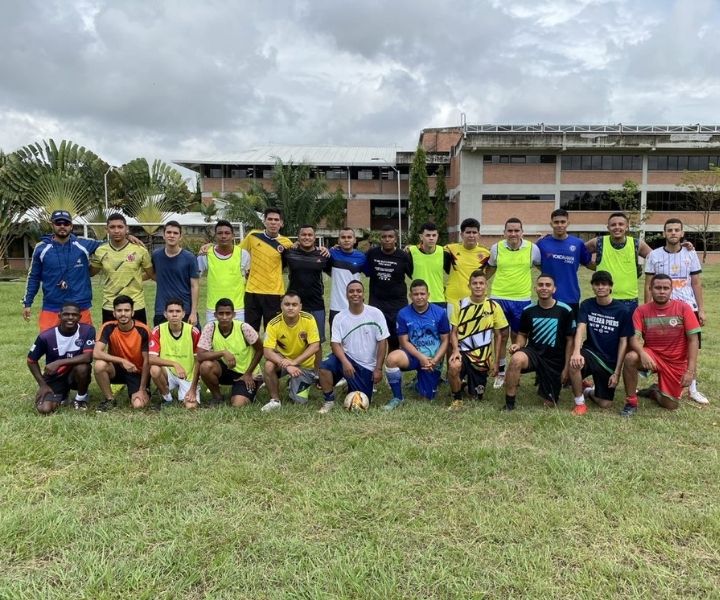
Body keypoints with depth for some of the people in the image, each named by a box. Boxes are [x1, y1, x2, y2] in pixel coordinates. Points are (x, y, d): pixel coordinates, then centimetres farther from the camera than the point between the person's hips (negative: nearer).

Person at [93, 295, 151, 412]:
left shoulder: (142, 330, -18)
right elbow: (96, 353, -25)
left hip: (137, 372, -2)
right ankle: (110, 400, -8)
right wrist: (122, 361, -33)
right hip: (117, 369, 2)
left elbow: (147, 361, -13)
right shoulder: (108, 327, -16)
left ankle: (144, 393, 14)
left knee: (138, 405, -24)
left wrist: (142, 390, -16)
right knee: (99, 365, -31)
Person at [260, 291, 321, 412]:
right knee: (269, 365, -33)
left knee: (300, 401, -8)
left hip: (304, 363, 0)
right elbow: (267, 351, -24)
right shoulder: (274, 324, -20)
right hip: (283, 358, 1)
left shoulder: (308, 319, -21)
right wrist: (286, 365, -38)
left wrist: (294, 362, -32)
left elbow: (315, 346, -23)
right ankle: (275, 400, -10)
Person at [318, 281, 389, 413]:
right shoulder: (339, 317, -4)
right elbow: (335, 343, -9)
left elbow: (382, 342, -7)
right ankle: (329, 401, -6)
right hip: (347, 359, 0)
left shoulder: (376, 314, -9)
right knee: (325, 366, -30)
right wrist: (345, 362, -26)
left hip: (367, 366, 0)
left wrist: (378, 369, -10)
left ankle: (352, 387, 34)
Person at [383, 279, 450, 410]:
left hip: (433, 359, 1)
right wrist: (421, 357, -20)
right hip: (413, 355, -1)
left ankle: (419, 385, 40)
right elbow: (404, 342, -6)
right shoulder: (403, 314, -6)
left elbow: (445, 340, -1)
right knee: (392, 358, -33)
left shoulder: (440, 312, -5)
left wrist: (435, 360, -15)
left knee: (428, 398, 2)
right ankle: (397, 398, -12)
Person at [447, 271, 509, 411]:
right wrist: (455, 350, -18)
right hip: (463, 352, -1)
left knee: (476, 396, 7)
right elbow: (454, 332, 1)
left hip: (483, 358, 1)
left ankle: (472, 384, 44)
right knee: (453, 367, -36)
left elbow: (499, 336, 4)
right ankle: (457, 399, -9)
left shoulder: (494, 306, -2)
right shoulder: (460, 305, -2)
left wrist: (495, 362, 2)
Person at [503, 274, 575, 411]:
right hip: (533, 352, 0)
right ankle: (509, 403, -23)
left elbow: (569, 340, -2)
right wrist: (518, 345, -11)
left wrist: (566, 367, -4)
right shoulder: (528, 310, -1)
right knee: (516, 359, -37)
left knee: (550, 404, 4)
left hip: (555, 360, 0)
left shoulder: (564, 310, -7)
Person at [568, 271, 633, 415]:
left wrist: (617, 372, -8)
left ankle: (589, 391, 34)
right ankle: (580, 402, -12)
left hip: (610, 361, 0)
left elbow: (623, 342, -4)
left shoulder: (621, 311, -6)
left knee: (605, 404, -3)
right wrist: (576, 351, -36)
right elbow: (580, 328, -16)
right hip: (590, 352, 0)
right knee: (574, 363, -36)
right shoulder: (587, 305, -2)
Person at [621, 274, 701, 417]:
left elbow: (693, 340, -10)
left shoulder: (683, 308, -9)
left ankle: (655, 391, 36)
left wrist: (690, 370, -17)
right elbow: (634, 338, -15)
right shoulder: (641, 311, -7)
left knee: (670, 405, -2)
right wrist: (642, 353, -38)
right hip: (652, 356, 0)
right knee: (630, 358, -33)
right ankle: (631, 402, -14)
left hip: (676, 363, 0)